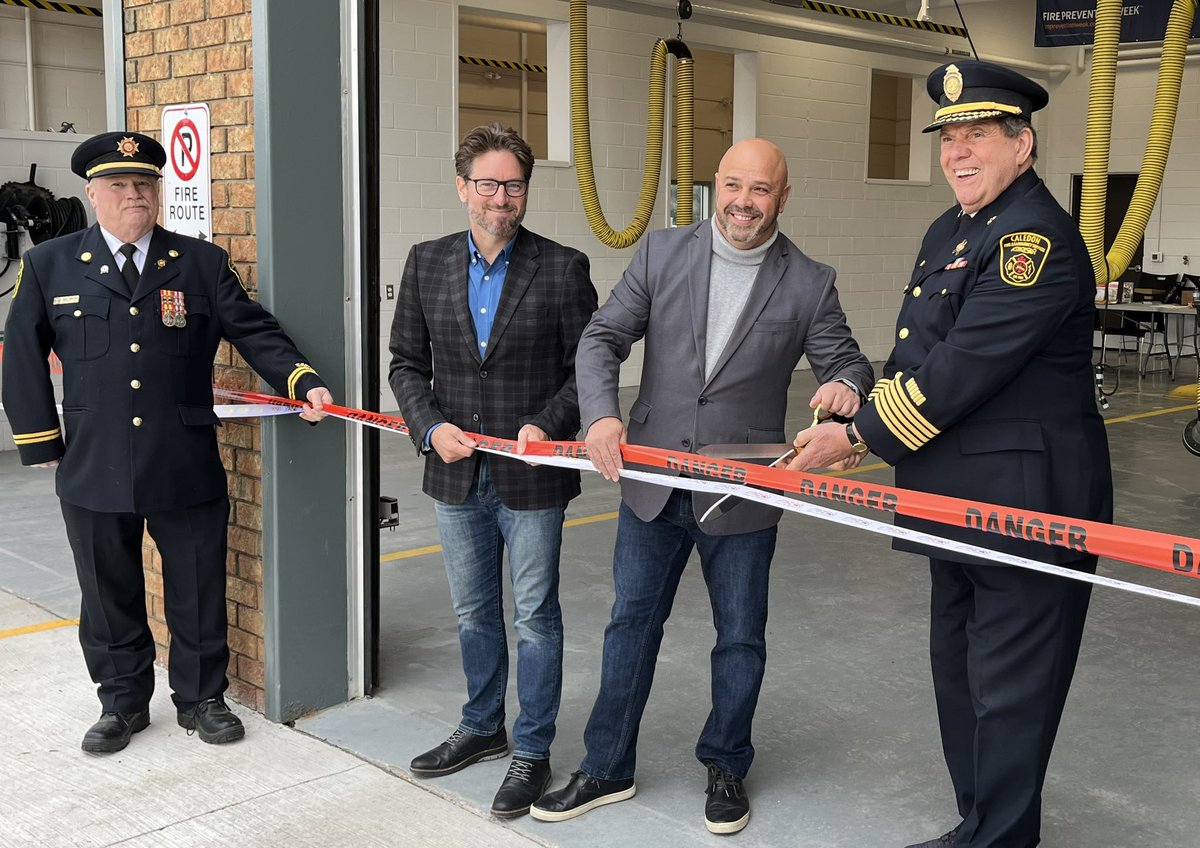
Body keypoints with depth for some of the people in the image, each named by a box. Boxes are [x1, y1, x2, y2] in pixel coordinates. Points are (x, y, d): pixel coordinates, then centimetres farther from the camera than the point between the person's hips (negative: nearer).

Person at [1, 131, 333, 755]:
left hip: (187, 468, 0)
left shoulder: (203, 263, 4)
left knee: (198, 591, 10)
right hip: (94, 471, 0)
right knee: (110, 595, 13)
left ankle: (200, 697, 29)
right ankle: (123, 702, 32)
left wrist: (303, 381, -15)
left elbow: (253, 331, 0)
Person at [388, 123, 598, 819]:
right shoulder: (428, 263, 4)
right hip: (457, 474, 4)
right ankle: (483, 728, 37)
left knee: (536, 616, 5)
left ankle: (533, 751, 19)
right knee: (474, 612, 18)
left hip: (532, 474, -3)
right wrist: (431, 426, -9)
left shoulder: (563, 267, -6)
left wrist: (547, 425, -17)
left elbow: (586, 365, -3)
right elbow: (407, 362, 7)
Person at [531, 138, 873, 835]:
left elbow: (845, 359, -2)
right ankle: (608, 770, 28)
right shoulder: (663, 253, -1)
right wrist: (601, 414, -22)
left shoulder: (809, 283, -4)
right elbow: (603, 337, -4)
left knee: (741, 636, 12)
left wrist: (847, 385, -27)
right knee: (632, 623, 12)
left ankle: (727, 768, 34)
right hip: (653, 483, 2)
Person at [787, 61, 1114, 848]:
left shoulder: (1037, 236, -19)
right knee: (958, 673, 20)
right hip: (961, 501, 10)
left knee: (1006, 692, 2)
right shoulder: (949, 231, 12)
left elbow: (963, 368, -24)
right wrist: (860, 417, -1)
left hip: (1027, 505, -10)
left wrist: (858, 438, -16)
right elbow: (918, 356, 15)